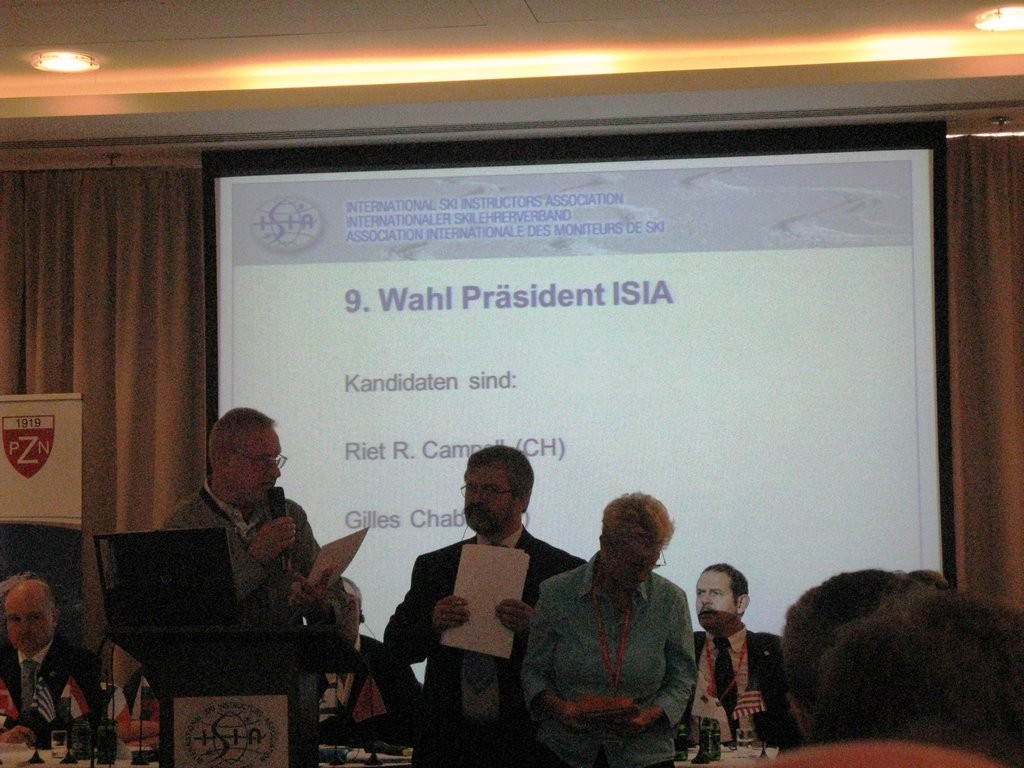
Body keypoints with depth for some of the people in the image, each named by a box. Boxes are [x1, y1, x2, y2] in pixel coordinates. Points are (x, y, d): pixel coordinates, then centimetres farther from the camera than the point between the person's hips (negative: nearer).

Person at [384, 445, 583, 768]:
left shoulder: (563, 569, -4)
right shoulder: (433, 566, 8)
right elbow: (395, 645, 5)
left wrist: (534, 629, -24)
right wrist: (431, 623, -15)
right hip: (447, 740, 3)